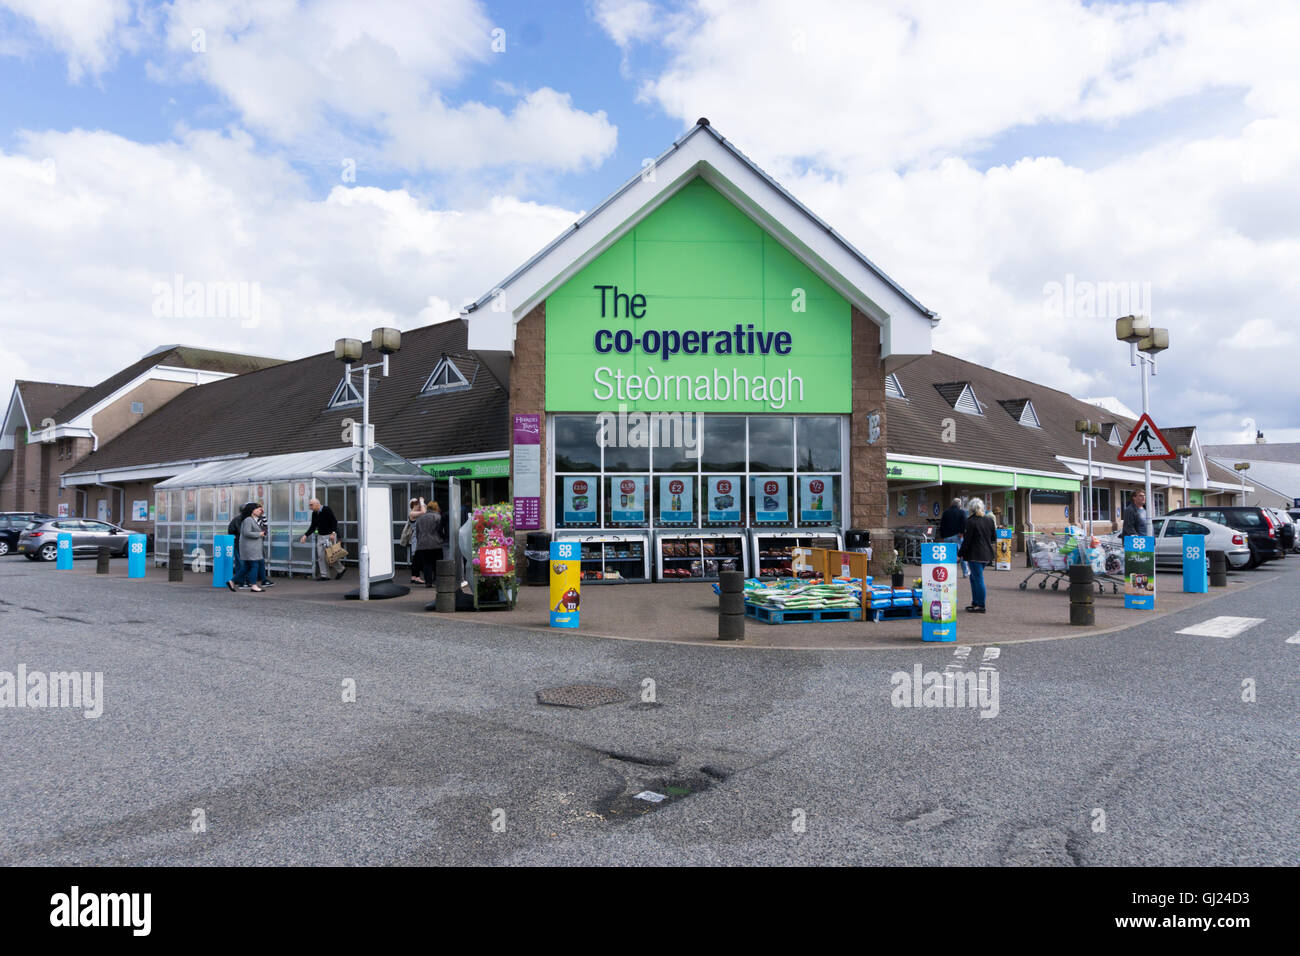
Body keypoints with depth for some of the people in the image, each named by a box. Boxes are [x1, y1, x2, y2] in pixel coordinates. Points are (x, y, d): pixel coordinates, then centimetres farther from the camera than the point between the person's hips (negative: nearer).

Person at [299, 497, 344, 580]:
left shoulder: (326, 510, -11)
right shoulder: (314, 514, 9)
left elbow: (334, 521, -15)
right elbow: (313, 527, 14)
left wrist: (333, 533, -26)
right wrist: (306, 535, 2)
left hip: (329, 536, -7)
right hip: (320, 536, 7)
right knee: (320, 556, 0)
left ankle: (341, 569, 10)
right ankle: (324, 575, 3)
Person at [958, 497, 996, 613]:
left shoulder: (971, 521, -14)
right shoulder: (989, 520, 7)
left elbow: (967, 540, -14)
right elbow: (993, 537, 14)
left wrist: (960, 554, -7)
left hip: (975, 554, -8)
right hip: (987, 554, 8)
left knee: (978, 579, -3)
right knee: (974, 577, 20)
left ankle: (981, 606, 1)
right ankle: (975, 602, 24)